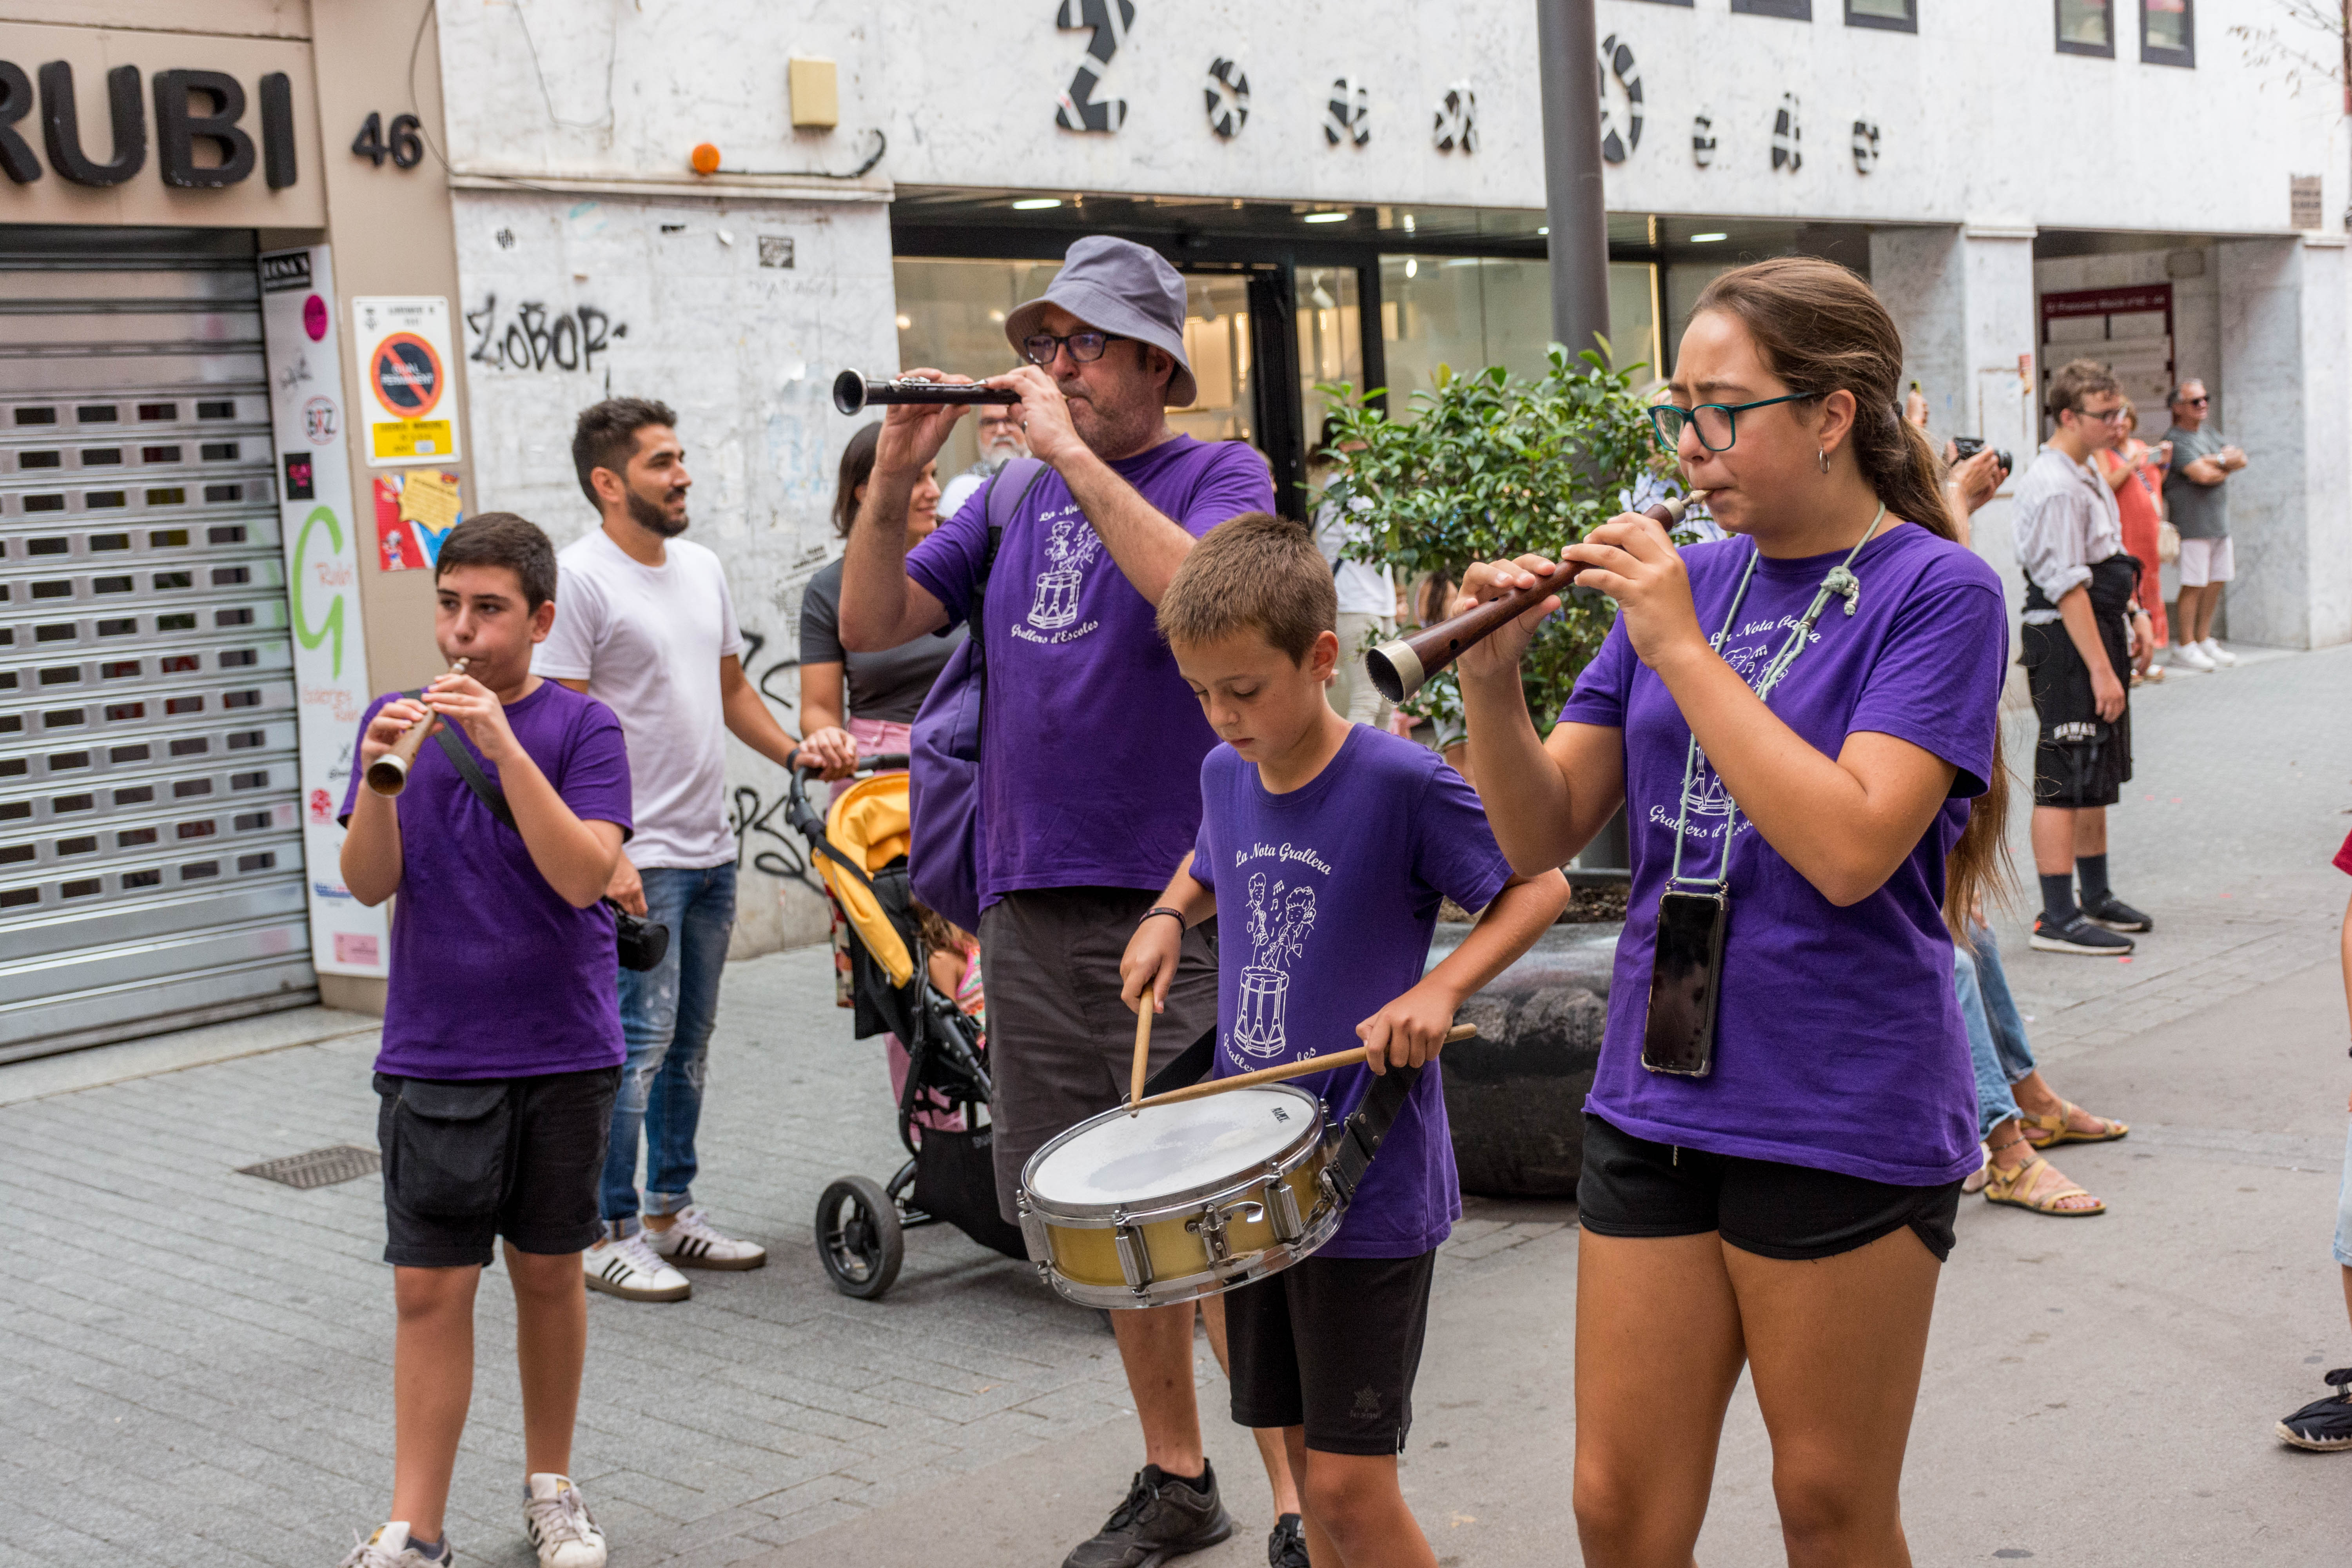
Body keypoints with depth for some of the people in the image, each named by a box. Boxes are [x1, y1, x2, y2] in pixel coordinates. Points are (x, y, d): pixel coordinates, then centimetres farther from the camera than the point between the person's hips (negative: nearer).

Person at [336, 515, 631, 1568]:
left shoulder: (580, 726, -3)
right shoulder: (400, 719, 4)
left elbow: (581, 874, -16)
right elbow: (369, 884, -2)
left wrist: (504, 746, -24)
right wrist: (379, 778, -19)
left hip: (564, 1054, -1)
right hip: (433, 1057, 1)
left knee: (549, 1272, 11)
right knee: (430, 1287, 0)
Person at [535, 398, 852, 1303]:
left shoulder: (702, 568, 14)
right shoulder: (579, 578, -11)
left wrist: (792, 754, 6)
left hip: (710, 853, 8)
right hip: (638, 860, -8)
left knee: (689, 1042, 13)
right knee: (640, 1042, -7)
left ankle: (671, 1212, 24)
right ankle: (608, 1236, 2)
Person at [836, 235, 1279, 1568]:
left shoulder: (1220, 474, -2)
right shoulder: (1015, 500, 14)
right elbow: (872, 626, 9)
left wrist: (1072, 456, -20)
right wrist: (897, 477, -4)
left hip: (1174, 906, -6)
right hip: (1030, 907, 6)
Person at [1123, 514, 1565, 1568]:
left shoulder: (1398, 781, -15)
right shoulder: (1225, 775, 5)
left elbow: (1539, 887, -9)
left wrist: (1438, 989, -22)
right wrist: (1168, 916, 6)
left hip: (1369, 1189, -6)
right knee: (1304, 1456, 15)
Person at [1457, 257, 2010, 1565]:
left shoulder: (1937, 592, -8)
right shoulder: (1685, 579, 8)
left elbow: (1850, 848, -22)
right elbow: (1543, 837, 6)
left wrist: (1680, 650, -19)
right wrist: (1493, 678, -12)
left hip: (1843, 1118, -5)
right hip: (1654, 1102, 5)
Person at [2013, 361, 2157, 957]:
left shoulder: (2087, 477, 15)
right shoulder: (2054, 486, -18)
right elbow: (2068, 586, -23)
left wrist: (2132, 612, 15)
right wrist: (2100, 669, -24)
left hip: (2100, 634, 11)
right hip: (2065, 642, -11)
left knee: (2099, 775, 18)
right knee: (2066, 779, -8)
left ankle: (2096, 898, 30)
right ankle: (2057, 918, -5)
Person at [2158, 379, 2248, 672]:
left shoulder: (2211, 436, 18)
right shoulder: (2175, 440, -10)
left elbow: (2241, 459, 8)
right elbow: (2203, 475, -20)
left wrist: (2216, 461, -11)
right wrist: (2226, 467, -1)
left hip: (2219, 523, 8)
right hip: (2193, 524, -8)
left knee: (2216, 582, 10)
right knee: (2194, 585, -7)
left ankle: (2204, 640, 19)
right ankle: (2186, 645, 1)